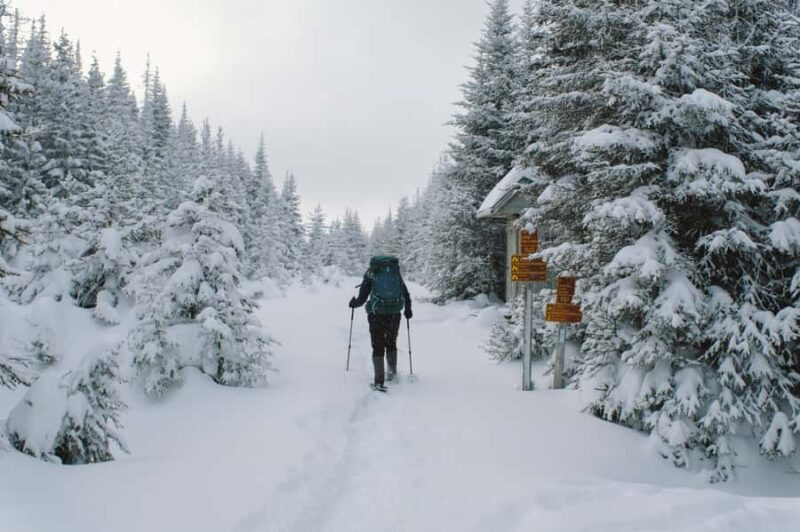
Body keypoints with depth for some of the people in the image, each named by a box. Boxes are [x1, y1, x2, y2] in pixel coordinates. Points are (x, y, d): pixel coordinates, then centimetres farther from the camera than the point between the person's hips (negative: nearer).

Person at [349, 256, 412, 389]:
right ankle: (392, 372, 29)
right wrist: (408, 309, 26)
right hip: (395, 314, 3)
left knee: (378, 347, 4)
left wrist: (353, 303, 22)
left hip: (377, 314, -2)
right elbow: (406, 294, 10)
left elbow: (362, 298, 1)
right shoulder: (396, 272, 12)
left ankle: (379, 382, -3)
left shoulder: (370, 274, 4)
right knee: (391, 343, 25)